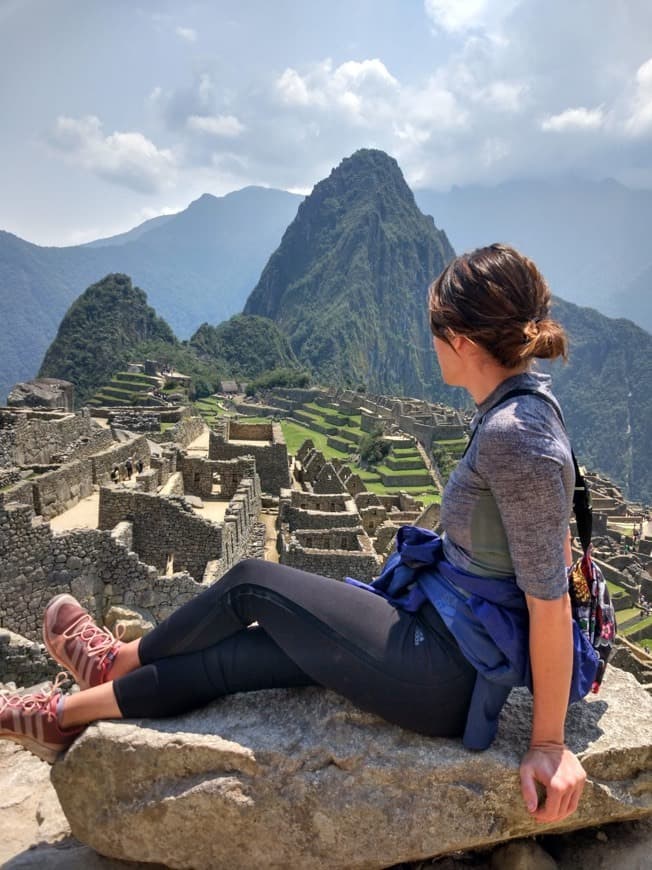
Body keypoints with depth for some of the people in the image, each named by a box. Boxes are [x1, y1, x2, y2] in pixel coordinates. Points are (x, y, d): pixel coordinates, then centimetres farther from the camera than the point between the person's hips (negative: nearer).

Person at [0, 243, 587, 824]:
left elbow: (552, 601, -22)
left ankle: (118, 661, 29)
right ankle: (67, 714, 31)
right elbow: (552, 542, 13)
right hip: (447, 631, 8)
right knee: (231, 653, 11)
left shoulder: (514, 437, -26)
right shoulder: (521, 407, 3)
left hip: (443, 674, -8)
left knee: (250, 585, 2)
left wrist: (550, 743, -13)